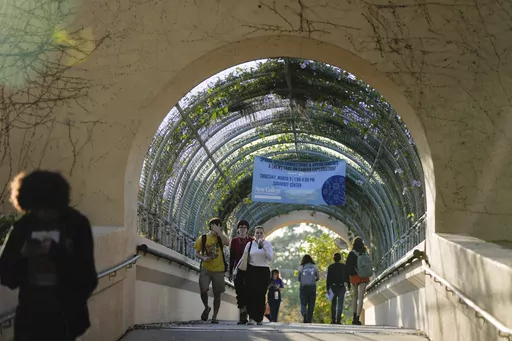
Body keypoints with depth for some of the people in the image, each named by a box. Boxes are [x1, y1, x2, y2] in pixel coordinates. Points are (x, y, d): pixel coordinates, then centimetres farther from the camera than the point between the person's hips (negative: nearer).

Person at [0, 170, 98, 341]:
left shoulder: (76, 225, -5)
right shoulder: (22, 227, 3)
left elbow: (85, 274, -10)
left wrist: (56, 252, -21)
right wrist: (22, 256, -17)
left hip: (63, 314, -2)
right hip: (29, 314, 3)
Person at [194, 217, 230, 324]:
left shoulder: (220, 237, 2)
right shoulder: (202, 238, 3)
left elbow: (227, 242, -21)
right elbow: (197, 253, 9)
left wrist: (218, 231, -18)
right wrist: (203, 258, -11)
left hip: (218, 269, 0)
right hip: (206, 269, 0)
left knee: (217, 294, 4)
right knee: (203, 290, -16)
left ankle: (214, 316, 16)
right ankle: (206, 308, 13)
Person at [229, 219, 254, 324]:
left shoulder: (251, 241, 4)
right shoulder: (234, 241, 8)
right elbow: (231, 257, 9)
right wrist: (230, 272, 6)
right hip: (238, 269, 1)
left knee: (247, 292, -6)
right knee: (239, 292, -3)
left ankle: (244, 315, -2)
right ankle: (242, 316, 0)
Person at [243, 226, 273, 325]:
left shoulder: (267, 244, 5)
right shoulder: (250, 244, 7)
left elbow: (271, 258, -6)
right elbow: (244, 258, 12)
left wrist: (263, 247, -15)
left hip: (264, 271, 0)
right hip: (252, 270, 0)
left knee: (261, 294, -3)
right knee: (251, 293, -14)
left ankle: (259, 319, 6)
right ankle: (252, 317, -16)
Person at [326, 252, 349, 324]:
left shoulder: (330, 267, 0)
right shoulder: (344, 266, 0)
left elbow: (328, 278, -1)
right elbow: (347, 277, 1)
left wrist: (327, 288, 2)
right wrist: (349, 286, 7)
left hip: (333, 286, 1)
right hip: (341, 286, -1)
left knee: (333, 304, 12)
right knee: (340, 304, 0)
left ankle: (333, 320, 9)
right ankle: (338, 320, -9)